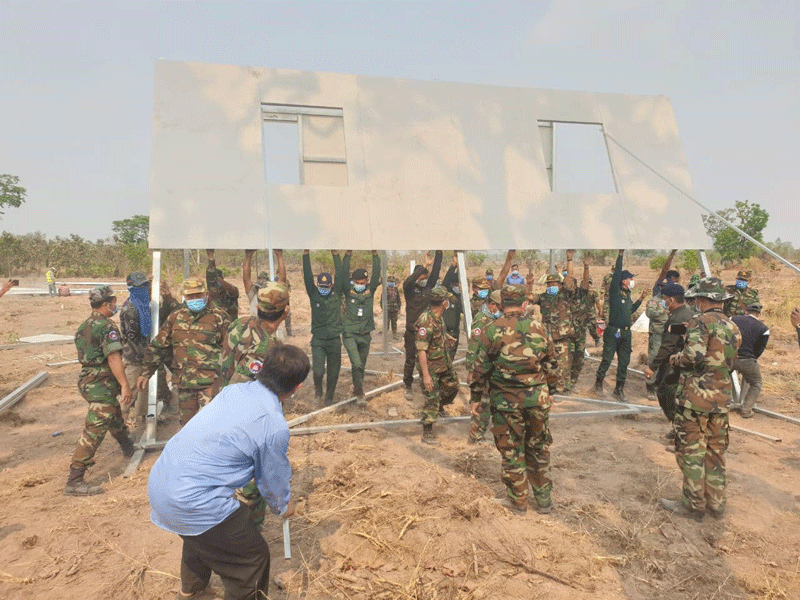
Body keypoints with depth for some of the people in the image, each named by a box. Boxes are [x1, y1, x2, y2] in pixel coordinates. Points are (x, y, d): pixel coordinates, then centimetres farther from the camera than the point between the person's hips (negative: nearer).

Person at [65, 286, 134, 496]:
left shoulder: (83, 327, 13)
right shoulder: (107, 327, -17)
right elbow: (113, 358, -23)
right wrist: (124, 385, -22)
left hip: (87, 381, 10)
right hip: (102, 385, -10)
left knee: (115, 417, 28)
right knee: (94, 431, -8)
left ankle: (129, 449, 49)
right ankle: (74, 482, -7)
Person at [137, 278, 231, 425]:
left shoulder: (218, 317, -1)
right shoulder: (175, 318, 12)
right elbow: (158, 346, 17)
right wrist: (145, 373, 14)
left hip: (210, 381, -5)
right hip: (183, 380, 5)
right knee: (186, 420, 14)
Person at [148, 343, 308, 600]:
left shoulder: (232, 390, 3)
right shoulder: (275, 426, -18)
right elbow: (273, 482, 0)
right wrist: (284, 507, 23)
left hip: (158, 483, 9)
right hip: (190, 503, -9)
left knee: (201, 534, 36)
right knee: (254, 558, 9)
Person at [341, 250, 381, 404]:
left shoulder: (370, 291, 3)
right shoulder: (348, 292, -2)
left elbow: (376, 275, -8)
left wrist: (375, 255, -16)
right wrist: (347, 255, -21)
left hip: (365, 334, 3)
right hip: (350, 334, -3)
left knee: (362, 364, 15)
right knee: (356, 364, -16)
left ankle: (357, 385, 37)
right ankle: (359, 393, -7)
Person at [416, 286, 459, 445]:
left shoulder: (439, 316, -1)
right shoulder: (426, 322, -29)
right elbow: (421, 350, -29)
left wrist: (446, 337, 39)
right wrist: (426, 375, -30)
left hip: (444, 362, 9)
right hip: (431, 366, -9)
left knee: (452, 386, 22)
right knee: (432, 399, -1)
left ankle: (440, 407, 47)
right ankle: (427, 433, 13)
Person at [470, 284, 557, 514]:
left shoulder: (492, 330, -10)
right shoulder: (538, 328, -1)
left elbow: (480, 368, -7)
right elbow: (551, 361, 11)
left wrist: (477, 387, 11)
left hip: (506, 400, -2)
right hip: (537, 397, 3)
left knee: (511, 450, 12)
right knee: (538, 448, 19)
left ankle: (518, 500, 24)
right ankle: (543, 498, 29)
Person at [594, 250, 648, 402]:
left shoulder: (627, 294, 16)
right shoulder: (615, 291, -5)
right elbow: (617, 273, -15)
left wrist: (640, 299, 20)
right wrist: (620, 254, -16)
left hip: (626, 333, 7)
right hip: (613, 332, -7)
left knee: (624, 362, 7)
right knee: (607, 359, -2)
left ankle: (619, 389, 15)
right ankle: (598, 383, 16)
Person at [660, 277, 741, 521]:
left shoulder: (701, 322, -13)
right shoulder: (733, 327, 11)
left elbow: (693, 355, -25)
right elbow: (731, 362, 18)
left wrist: (675, 359, -8)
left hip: (695, 396, -7)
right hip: (722, 398, 7)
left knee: (691, 450, 3)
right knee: (715, 451, 16)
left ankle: (693, 505, 11)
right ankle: (716, 503, 24)